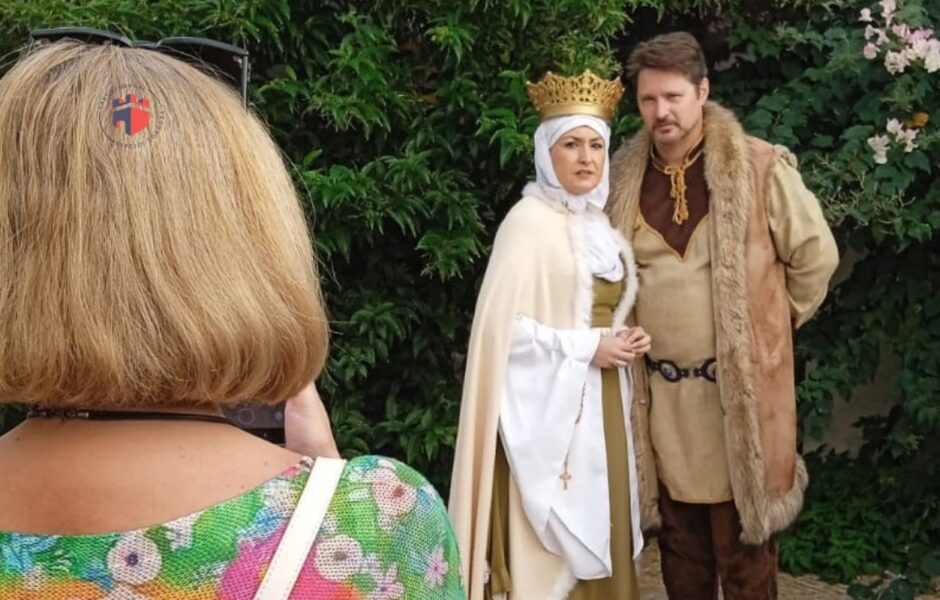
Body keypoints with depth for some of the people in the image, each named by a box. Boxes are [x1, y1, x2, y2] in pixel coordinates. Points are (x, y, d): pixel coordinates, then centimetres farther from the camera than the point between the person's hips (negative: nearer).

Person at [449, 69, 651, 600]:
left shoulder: (599, 222, 11)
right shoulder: (529, 222, -12)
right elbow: (504, 326, -19)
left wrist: (623, 341, 2)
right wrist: (587, 346, -16)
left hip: (601, 408, 8)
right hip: (549, 409, -7)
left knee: (597, 535, 12)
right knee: (549, 551, -2)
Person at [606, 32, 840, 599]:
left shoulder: (759, 167, -9)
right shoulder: (624, 176, 3)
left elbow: (816, 255, 1)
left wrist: (769, 324, 6)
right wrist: (636, 333, 12)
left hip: (739, 386, -4)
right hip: (660, 391, 4)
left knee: (744, 539, 5)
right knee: (680, 541, 16)